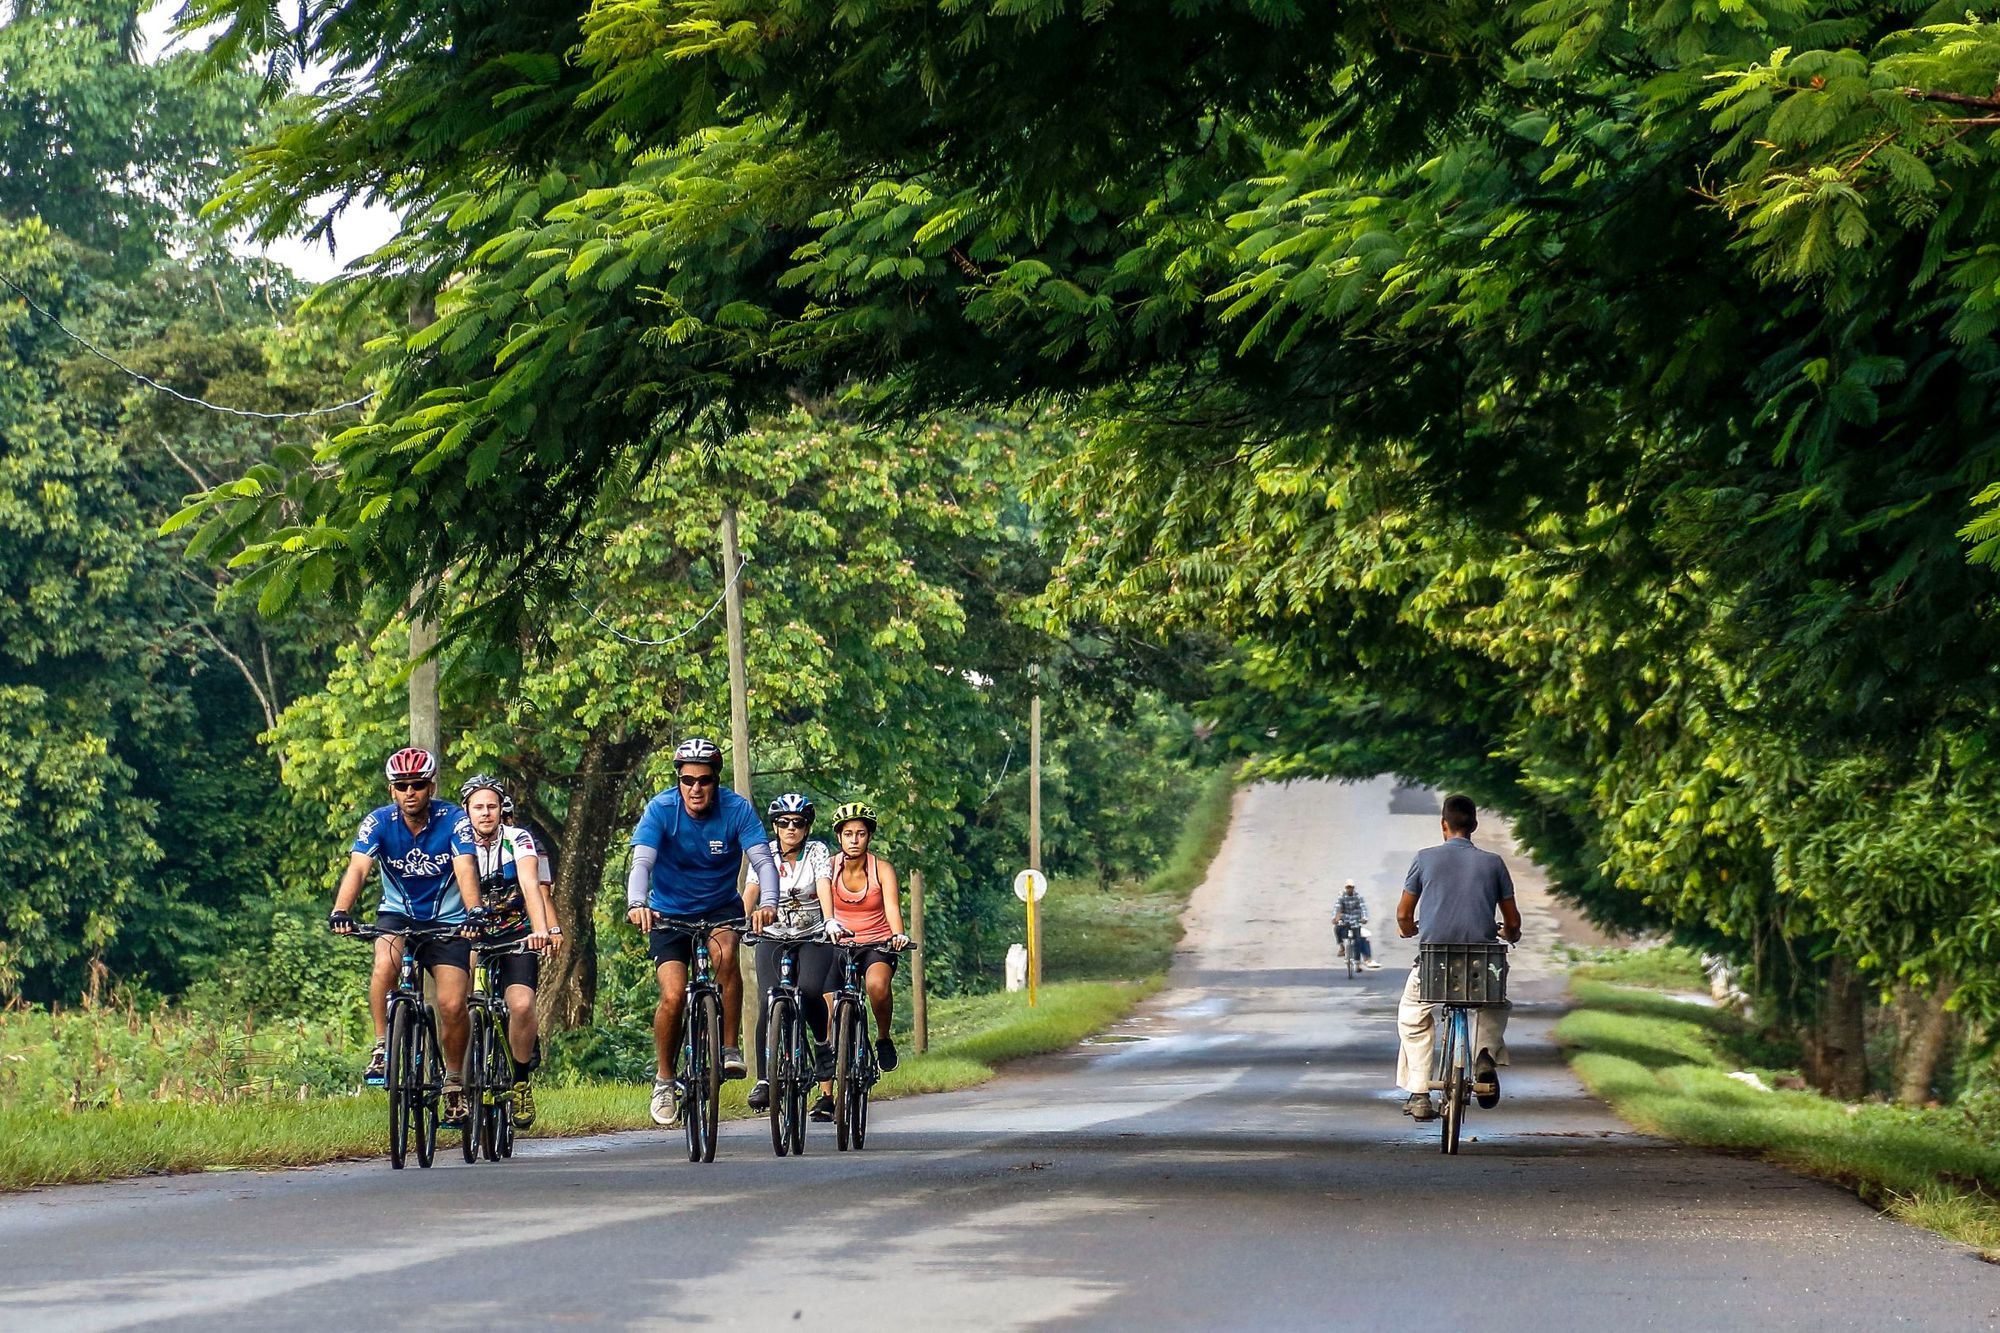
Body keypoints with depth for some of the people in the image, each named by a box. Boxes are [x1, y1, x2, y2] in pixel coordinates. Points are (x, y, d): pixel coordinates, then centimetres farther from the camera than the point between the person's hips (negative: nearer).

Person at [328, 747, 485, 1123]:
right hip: (398, 915, 1)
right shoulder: (379, 822, -14)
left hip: (447, 921, -1)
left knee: (452, 1005, -12)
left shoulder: (453, 820, -17)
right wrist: (341, 912, -44)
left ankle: (455, 1081, 11)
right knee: (385, 965, -32)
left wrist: (474, 912, -48)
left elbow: (466, 869, -30)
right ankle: (382, 1048, -16)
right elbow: (357, 868, -26)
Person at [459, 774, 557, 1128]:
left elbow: (530, 884, -25)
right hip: (473, 939, 2)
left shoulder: (518, 840, -11)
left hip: (517, 939, -2)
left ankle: (521, 1081, -6)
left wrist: (543, 929, -41)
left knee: (521, 1005, -24)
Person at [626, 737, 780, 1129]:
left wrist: (767, 903, -45)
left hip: (721, 908, 0)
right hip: (669, 913, 0)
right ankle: (665, 1078, 6)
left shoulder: (736, 810, -17)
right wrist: (636, 903, -49)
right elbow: (641, 862, -29)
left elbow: (763, 861, -25)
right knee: (673, 996, -17)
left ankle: (730, 1048, -19)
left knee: (725, 952, -33)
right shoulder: (661, 810, -19)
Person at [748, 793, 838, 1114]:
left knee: (810, 991, -28)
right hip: (773, 938, 1)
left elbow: (824, 887, -21)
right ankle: (764, 1080, -10)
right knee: (769, 1004, -16)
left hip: (813, 937, -1)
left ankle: (824, 1045, 0)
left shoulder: (817, 851, -5)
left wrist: (830, 922, -39)